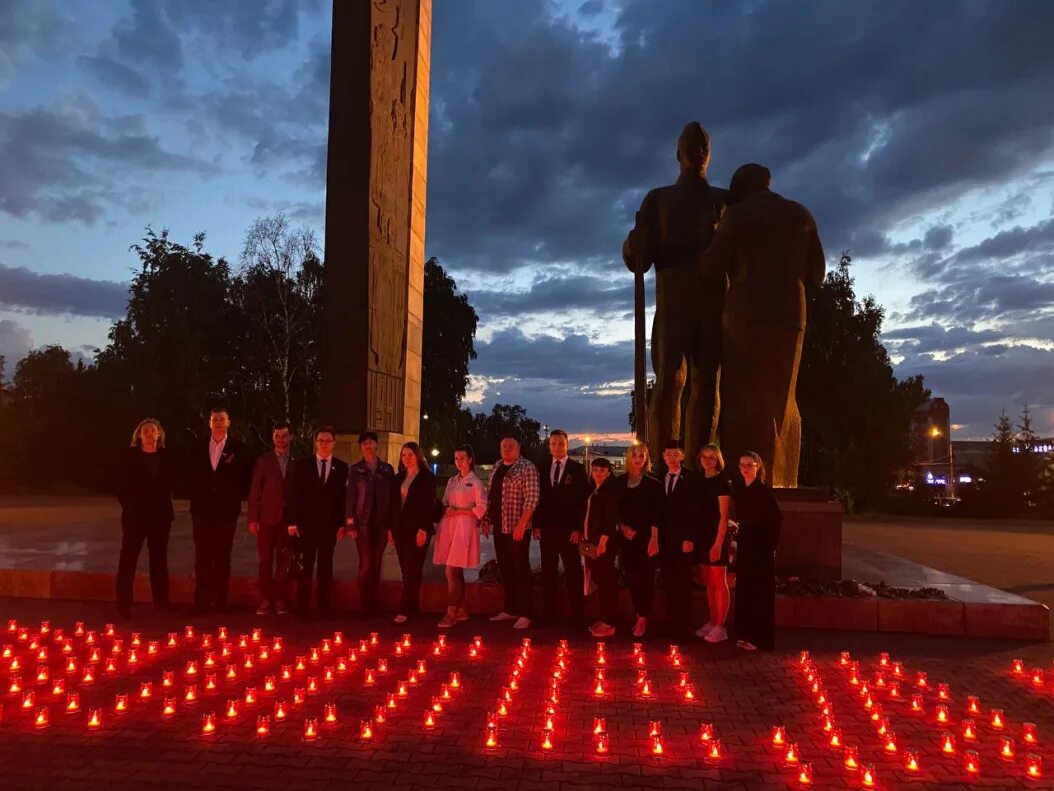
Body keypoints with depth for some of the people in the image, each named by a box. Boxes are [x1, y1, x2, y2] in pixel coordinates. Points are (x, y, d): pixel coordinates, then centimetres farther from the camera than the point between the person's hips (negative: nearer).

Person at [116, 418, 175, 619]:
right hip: (135, 515, -2)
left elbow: (169, 483, 3)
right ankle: (123, 604, 8)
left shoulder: (165, 456, 4)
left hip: (160, 516, 2)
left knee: (159, 560, 10)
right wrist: (128, 508, -6)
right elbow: (122, 487, -1)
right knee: (128, 560, 0)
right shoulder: (130, 455, -1)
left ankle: (161, 602, 18)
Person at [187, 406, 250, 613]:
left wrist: (233, 499, -5)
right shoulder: (198, 449, 8)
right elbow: (191, 478, 12)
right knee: (202, 557, 3)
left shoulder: (238, 448, 1)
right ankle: (201, 600, 9)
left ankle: (220, 600, 9)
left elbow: (243, 479, 1)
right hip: (202, 509, 2)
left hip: (226, 510, -2)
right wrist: (196, 499, 3)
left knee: (223, 557, 4)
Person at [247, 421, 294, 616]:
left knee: (283, 561, 3)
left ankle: (281, 600, 10)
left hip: (288, 519, 0)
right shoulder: (263, 461, 5)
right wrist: (252, 519, -3)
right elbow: (254, 492, 4)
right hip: (267, 518, 0)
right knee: (265, 561, 2)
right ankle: (265, 600, 9)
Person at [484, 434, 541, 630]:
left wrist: (521, 525, -22)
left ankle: (524, 615, 5)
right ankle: (509, 610, 24)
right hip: (499, 526, 7)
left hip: (517, 528, -7)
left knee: (521, 570, -2)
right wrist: (487, 518, 13)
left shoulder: (527, 468, -10)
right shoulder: (497, 467, 12)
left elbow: (532, 498, -17)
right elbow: (491, 494, 19)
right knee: (505, 570, 14)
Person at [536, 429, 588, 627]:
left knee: (573, 573, 2)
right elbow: (538, 498, 10)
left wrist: (578, 528, -10)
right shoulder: (543, 468, 9)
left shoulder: (577, 469, 0)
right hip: (547, 529, 3)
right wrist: (536, 525, 3)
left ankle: (576, 616, 7)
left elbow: (582, 501, -4)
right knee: (548, 572, 7)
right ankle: (549, 614, 15)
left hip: (569, 530, -3)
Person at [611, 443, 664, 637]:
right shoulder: (620, 481, 8)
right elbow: (615, 508, 10)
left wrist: (654, 539, -11)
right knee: (631, 577, 6)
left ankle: (643, 618, 4)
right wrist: (622, 527, -4)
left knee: (645, 577, -4)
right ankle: (640, 614, 18)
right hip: (626, 536, 3)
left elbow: (656, 514, -5)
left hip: (645, 536, -3)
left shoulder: (653, 483, -1)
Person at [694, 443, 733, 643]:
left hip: (717, 537, -7)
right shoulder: (700, 482, 10)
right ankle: (711, 622, 20)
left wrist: (718, 544, -17)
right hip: (702, 537, 7)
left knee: (719, 582, -2)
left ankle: (720, 627, 3)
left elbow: (724, 516, -12)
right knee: (708, 583, 12)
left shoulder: (722, 482, -8)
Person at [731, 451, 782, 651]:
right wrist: (739, 536, 8)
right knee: (743, 590, 10)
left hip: (761, 546, -7)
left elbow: (776, 519, -15)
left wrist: (772, 546, -15)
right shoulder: (738, 491, 9)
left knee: (760, 591, -1)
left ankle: (761, 638, 5)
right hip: (744, 544, 7)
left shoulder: (764, 491, -11)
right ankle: (745, 634, 19)